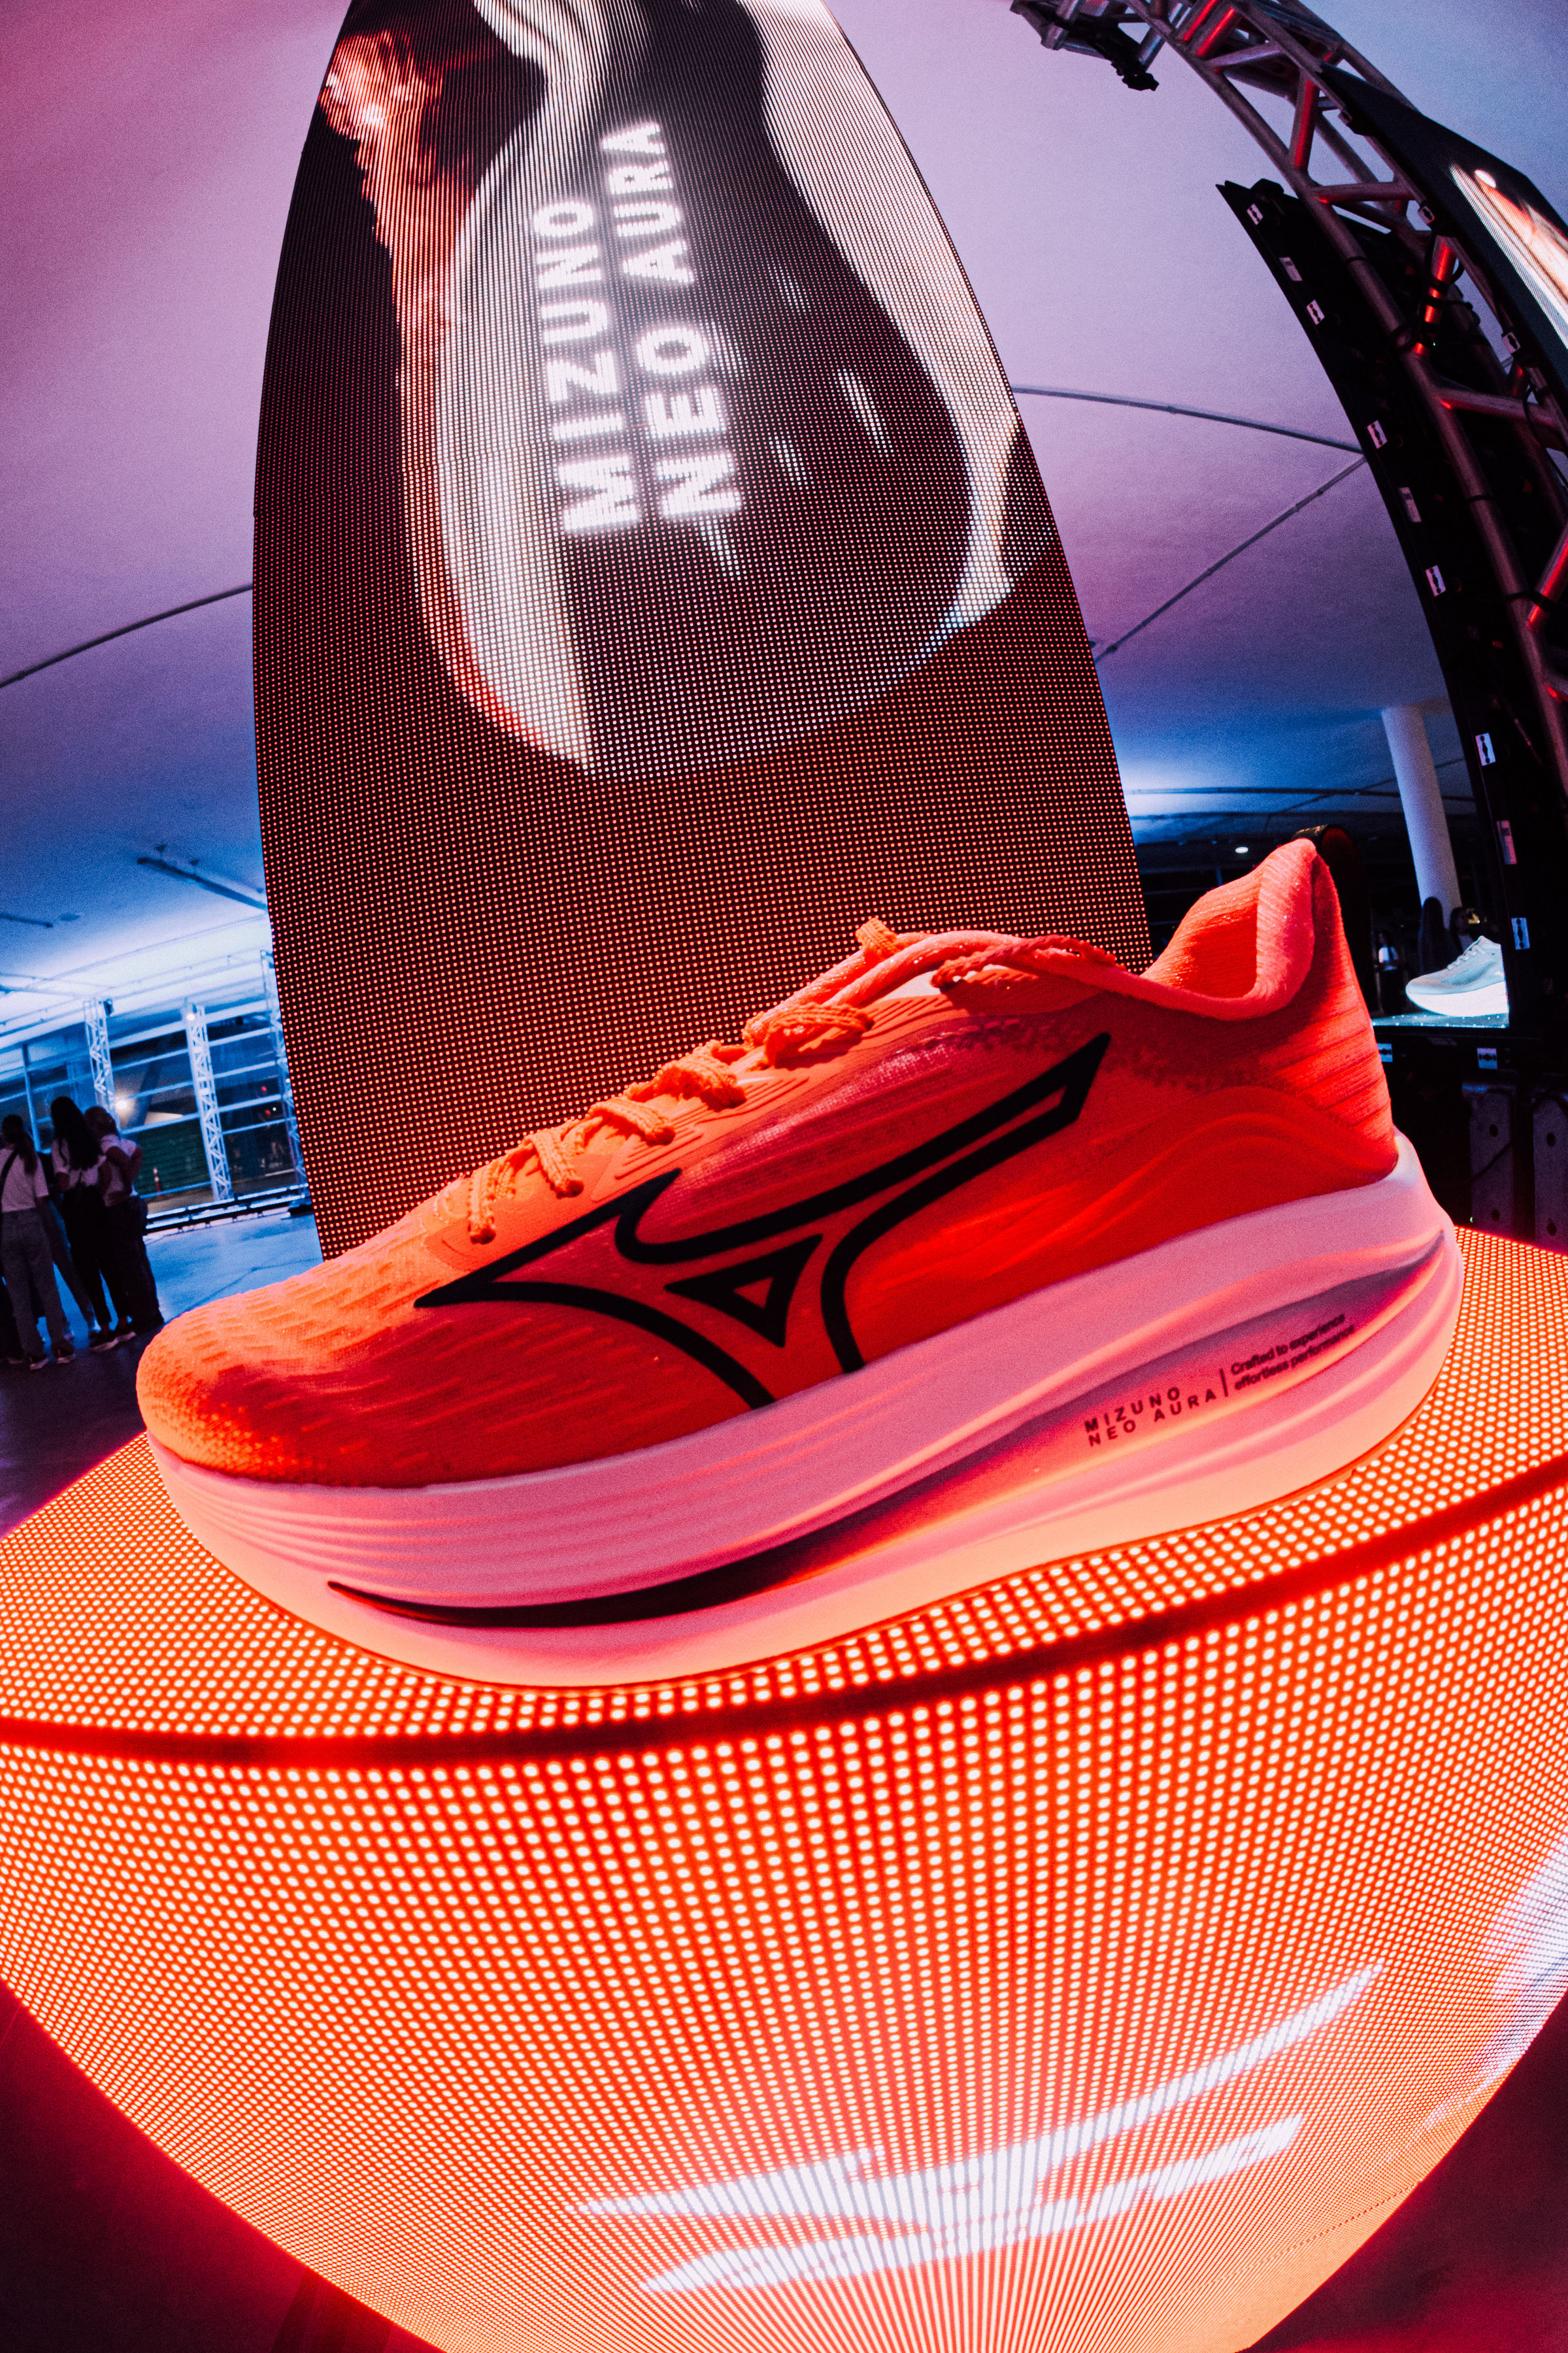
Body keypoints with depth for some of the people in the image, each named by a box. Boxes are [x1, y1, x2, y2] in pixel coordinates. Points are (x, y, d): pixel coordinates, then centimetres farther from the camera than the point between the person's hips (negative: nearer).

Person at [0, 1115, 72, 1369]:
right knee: (46, 1286, 7)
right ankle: (61, 1347, 5)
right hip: (31, 1222, 0)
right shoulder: (31, 1159, -2)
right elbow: (41, 1198, -3)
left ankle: (34, 1354, 7)